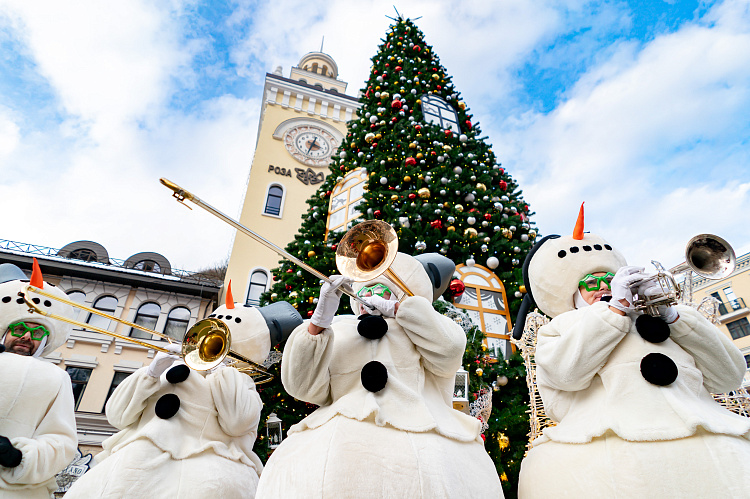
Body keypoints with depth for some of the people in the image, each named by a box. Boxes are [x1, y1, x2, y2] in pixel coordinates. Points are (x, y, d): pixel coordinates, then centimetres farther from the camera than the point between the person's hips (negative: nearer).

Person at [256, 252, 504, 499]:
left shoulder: (417, 329, 22)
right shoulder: (337, 333, 21)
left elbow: (448, 351, 1)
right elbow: (303, 385, 8)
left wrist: (396, 308, 5)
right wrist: (318, 321, -6)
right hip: (345, 431, 0)